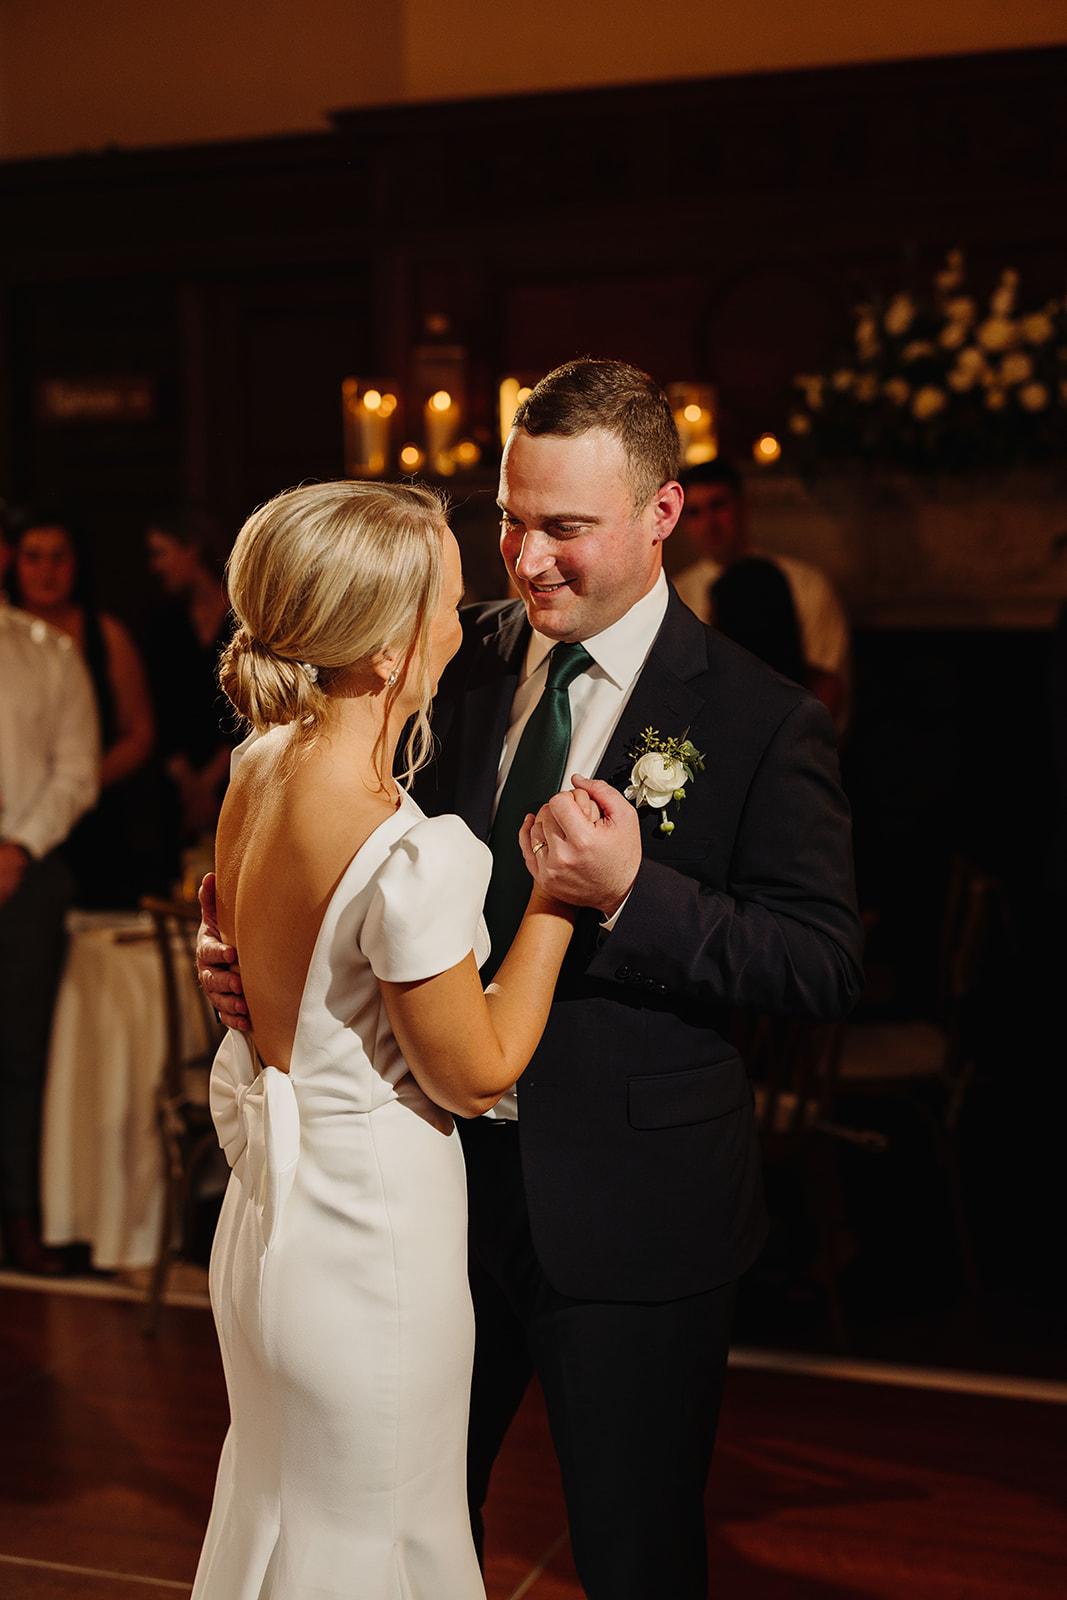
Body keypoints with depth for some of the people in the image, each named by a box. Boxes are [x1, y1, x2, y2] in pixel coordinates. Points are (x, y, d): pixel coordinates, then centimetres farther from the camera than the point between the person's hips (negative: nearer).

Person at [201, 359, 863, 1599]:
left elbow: (826, 963, -17)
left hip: (631, 1214, -4)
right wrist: (248, 949, -9)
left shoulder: (761, 719, -14)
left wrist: (633, 892, -29)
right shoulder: (465, 663, 1)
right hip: (447, 1169, 5)